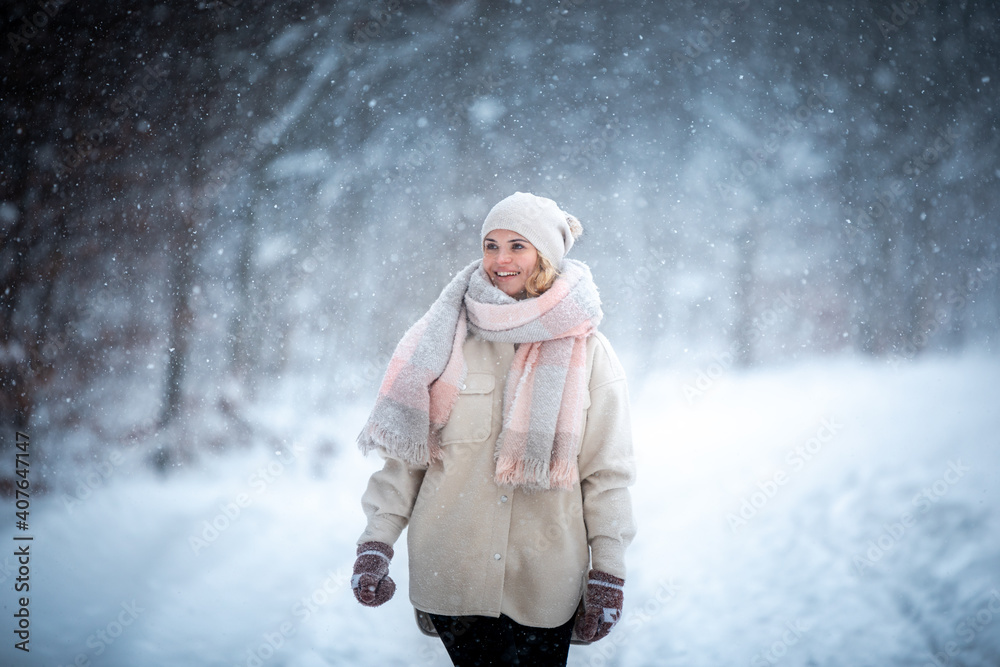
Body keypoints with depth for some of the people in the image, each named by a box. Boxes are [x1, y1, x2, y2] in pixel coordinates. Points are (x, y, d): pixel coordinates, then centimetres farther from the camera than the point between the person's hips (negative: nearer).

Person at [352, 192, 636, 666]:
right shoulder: (447, 341, 2)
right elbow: (405, 445, 2)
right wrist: (377, 542, -6)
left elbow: (608, 471, 1)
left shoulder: (585, 350, 0)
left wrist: (608, 576, -3)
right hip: (450, 577, 1)